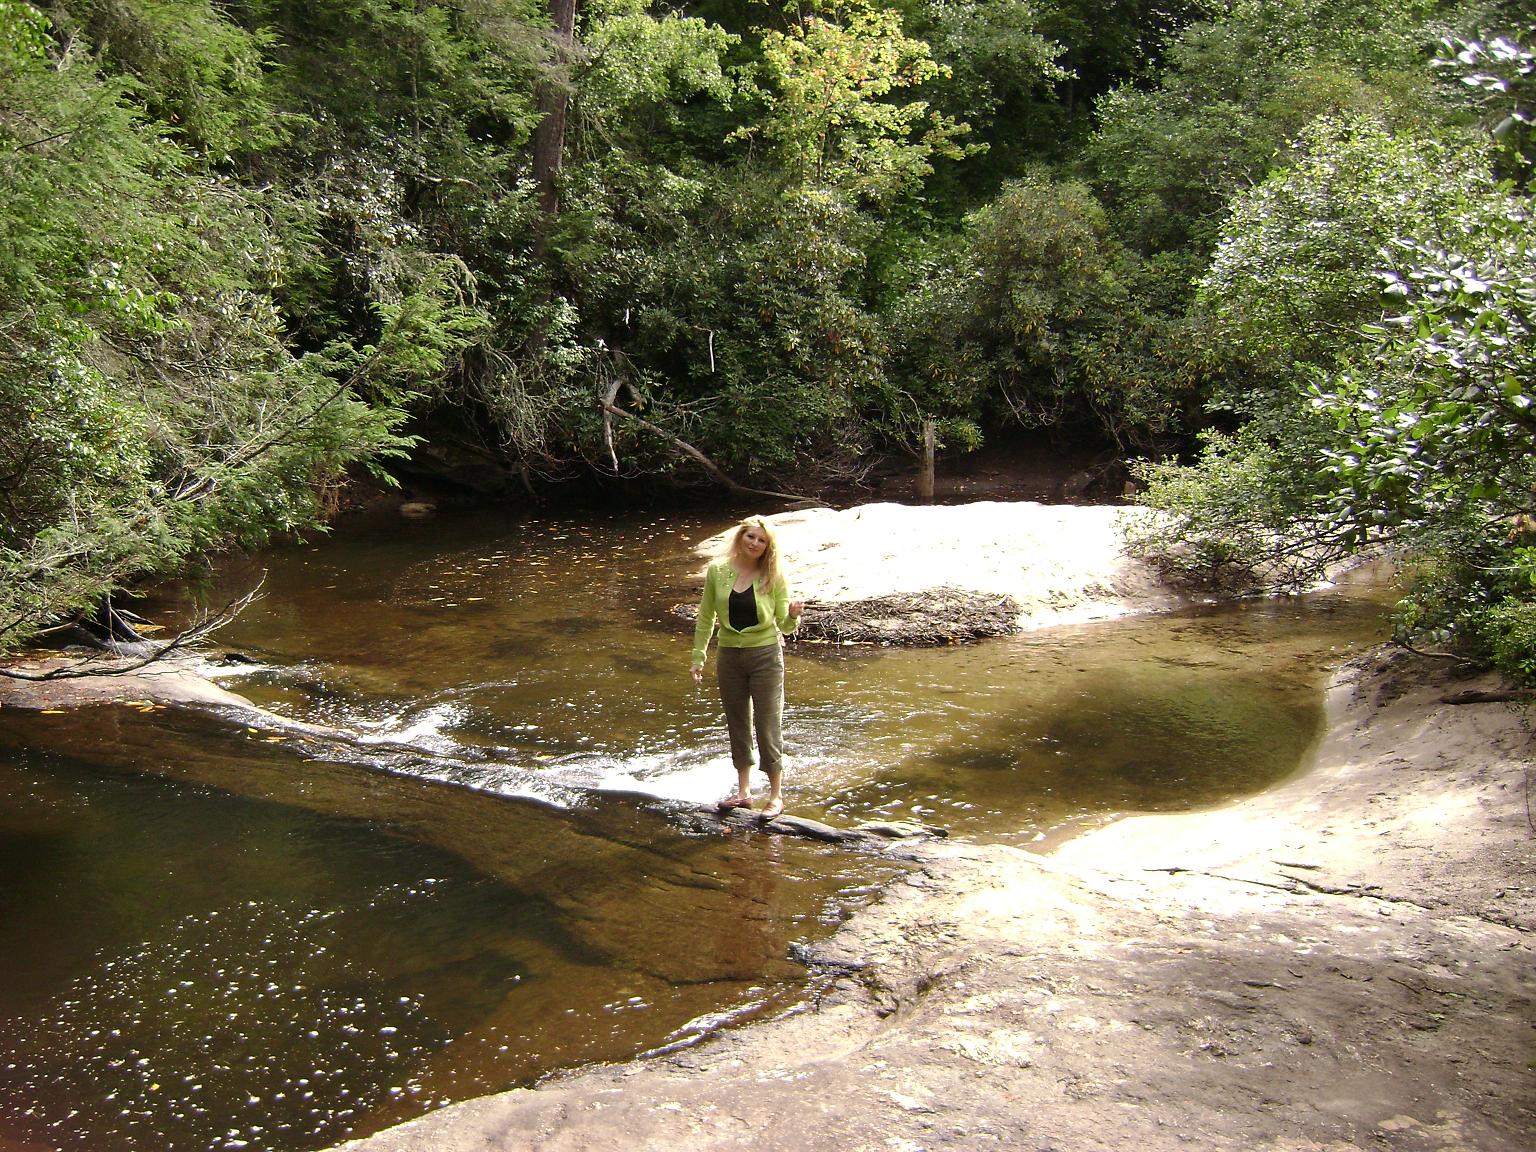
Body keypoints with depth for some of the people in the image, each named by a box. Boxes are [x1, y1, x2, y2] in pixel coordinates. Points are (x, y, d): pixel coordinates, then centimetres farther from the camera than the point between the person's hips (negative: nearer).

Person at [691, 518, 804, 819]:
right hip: (729, 656, 3)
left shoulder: (774, 577, -7)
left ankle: (776, 795, 14)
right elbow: (706, 618, 6)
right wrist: (698, 656, 5)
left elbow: (784, 626, -5)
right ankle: (743, 791, 27)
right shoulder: (717, 571, -2)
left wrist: (793, 616, -26)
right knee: (737, 725, 13)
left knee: (767, 726, 0)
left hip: (765, 655, -3)